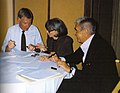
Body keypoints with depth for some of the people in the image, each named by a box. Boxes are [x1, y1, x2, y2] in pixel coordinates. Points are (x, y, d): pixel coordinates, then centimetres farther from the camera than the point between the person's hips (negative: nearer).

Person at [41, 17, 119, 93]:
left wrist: (70, 69, -22)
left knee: (63, 87, -17)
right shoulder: (87, 44, 4)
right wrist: (59, 60, 3)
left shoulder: (100, 47, -24)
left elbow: (93, 77, -27)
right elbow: (76, 57, 20)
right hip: (90, 81, 9)